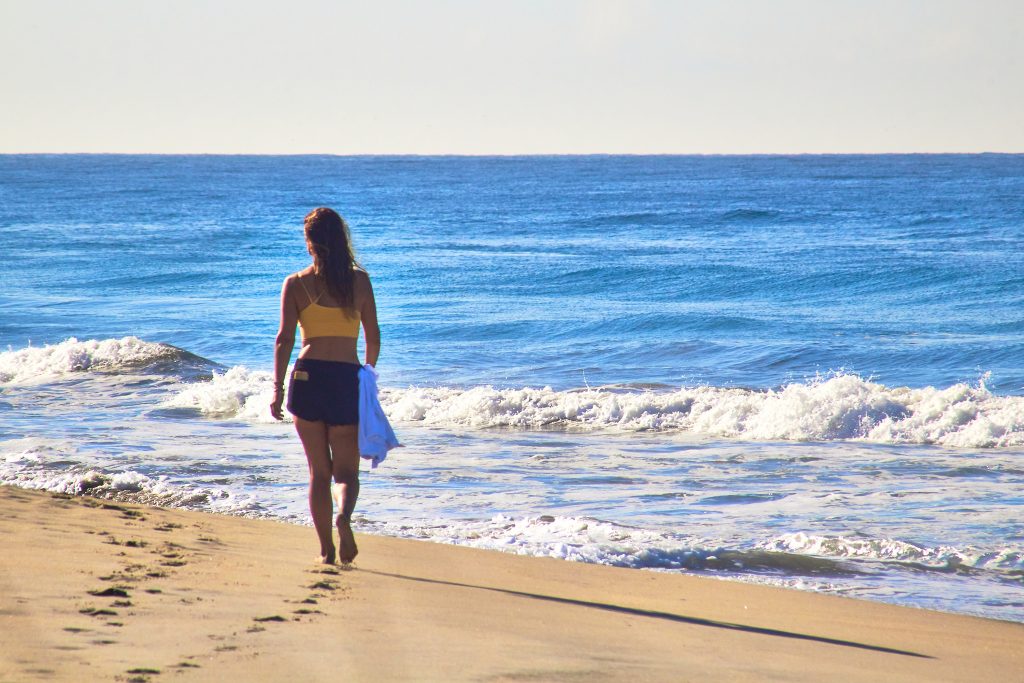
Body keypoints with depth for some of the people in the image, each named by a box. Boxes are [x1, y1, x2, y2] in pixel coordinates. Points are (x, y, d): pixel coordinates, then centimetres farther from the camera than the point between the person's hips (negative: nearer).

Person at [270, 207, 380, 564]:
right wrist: (368, 374, 24)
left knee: (319, 471, 12)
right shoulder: (359, 280, 3)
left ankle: (326, 549, 9)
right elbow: (373, 338, 7)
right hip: (347, 377, 0)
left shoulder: (296, 283, 1)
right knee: (346, 471, 7)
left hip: (307, 377, 0)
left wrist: (277, 387, -3)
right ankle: (344, 515, -25)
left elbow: (285, 339, -5)